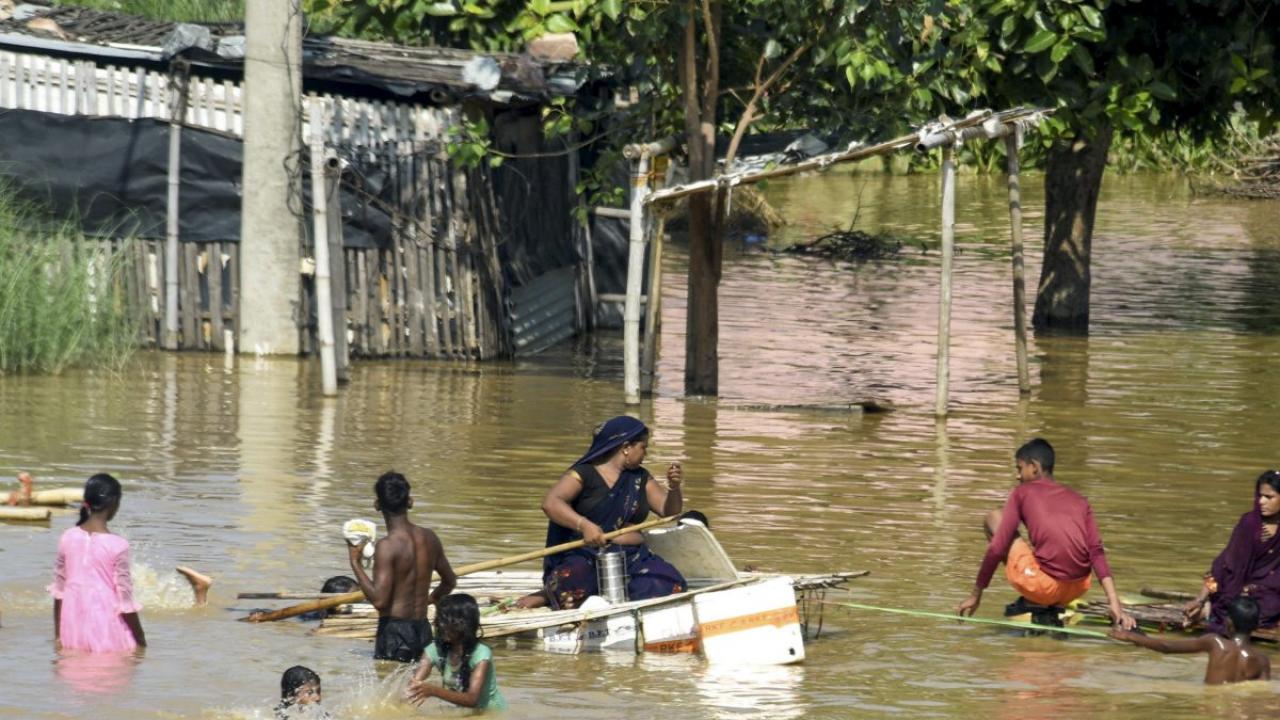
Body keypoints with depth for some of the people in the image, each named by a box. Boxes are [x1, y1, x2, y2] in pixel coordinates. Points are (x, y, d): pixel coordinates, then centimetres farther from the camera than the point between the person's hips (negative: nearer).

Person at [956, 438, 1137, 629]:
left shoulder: (1022, 492, 7)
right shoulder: (1078, 500, 17)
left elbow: (997, 548, 3)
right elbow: (1096, 551, 6)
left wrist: (975, 595, 11)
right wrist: (1115, 605, -2)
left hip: (1044, 587, -5)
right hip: (1076, 590, 5)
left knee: (994, 518, 14)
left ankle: (1028, 604, 7)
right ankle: (1054, 608, 14)